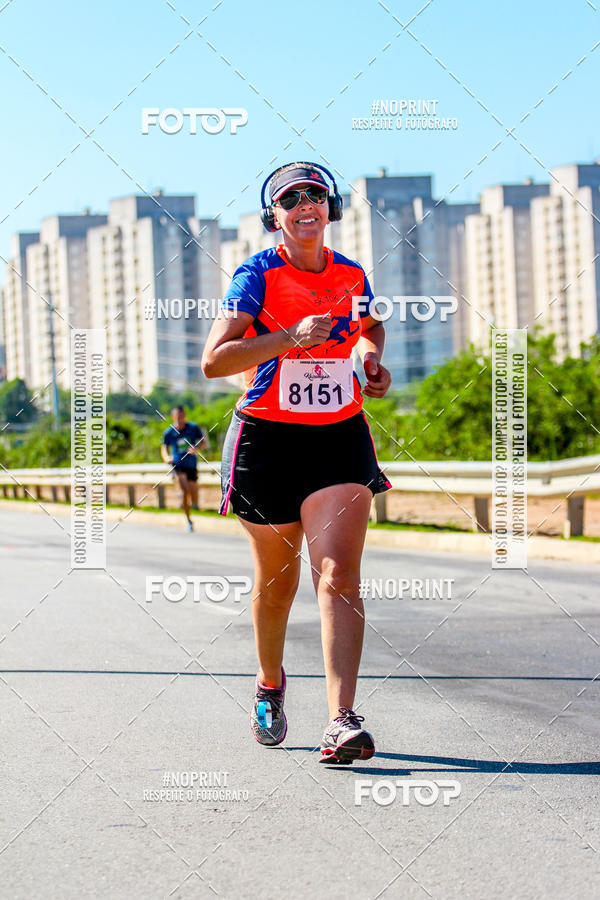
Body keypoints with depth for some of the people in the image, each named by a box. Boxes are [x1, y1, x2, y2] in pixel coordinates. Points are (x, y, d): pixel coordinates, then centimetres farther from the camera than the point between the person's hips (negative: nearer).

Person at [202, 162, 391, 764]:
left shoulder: (352, 277, 7)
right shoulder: (257, 275, -6)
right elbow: (214, 360, -16)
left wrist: (374, 364, 9)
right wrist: (289, 337, -25)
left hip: (340, 437, 2)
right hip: (267, 438, -2)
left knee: (338, 573, -15)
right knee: (276, 577, 11)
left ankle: (342, 721, -23)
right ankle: (269, 685, 40)